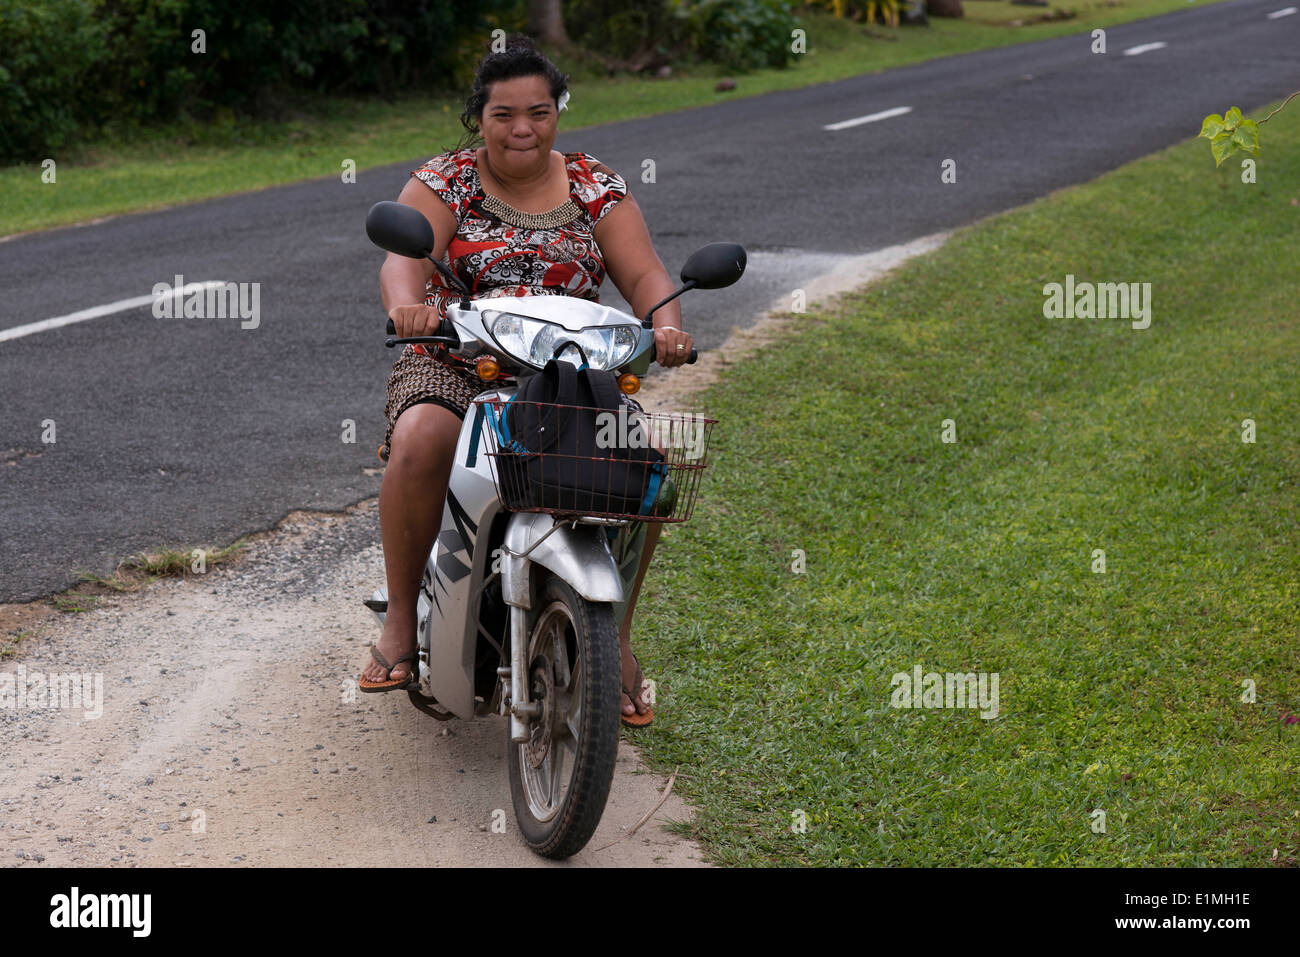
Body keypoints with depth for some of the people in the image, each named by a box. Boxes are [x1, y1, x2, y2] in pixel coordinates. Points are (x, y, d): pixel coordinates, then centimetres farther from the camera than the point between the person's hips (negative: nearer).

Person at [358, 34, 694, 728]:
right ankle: (401, 620, -17)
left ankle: (615, 636, -7)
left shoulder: (596, 188, 9)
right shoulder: (443, 182, 2)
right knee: (419, 444, -34)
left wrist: (665, 325, -25)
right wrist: (407, 302, -40)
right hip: (452, 366, -2)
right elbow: (402, 260, -15)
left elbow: (643, 274, -2)